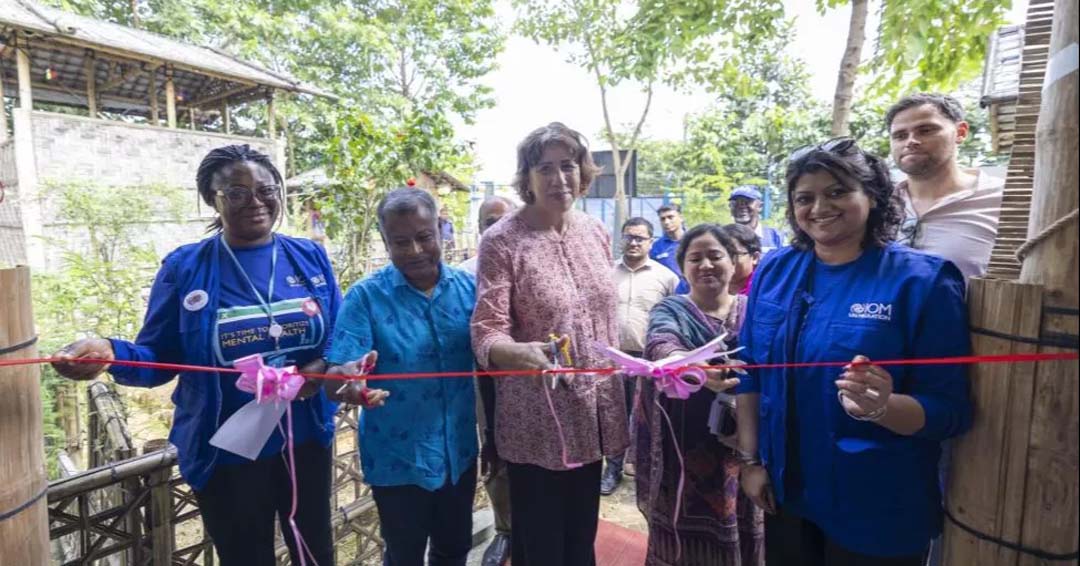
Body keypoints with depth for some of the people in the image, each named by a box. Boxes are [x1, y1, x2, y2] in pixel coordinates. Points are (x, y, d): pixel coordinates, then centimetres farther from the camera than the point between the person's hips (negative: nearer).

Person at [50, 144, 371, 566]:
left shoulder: (310, 257, -1)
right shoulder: (185, 267, -7)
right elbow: (158, 357, -5)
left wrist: (325, 367, -19)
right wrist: (109, 353, -26)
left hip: (307, 439, 2)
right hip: (226, 453, -2)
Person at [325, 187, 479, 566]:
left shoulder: (469, 287, -4)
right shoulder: (366, 296, -13)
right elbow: (340, 369, -21)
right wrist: (346, 377, -42)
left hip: (459, 449, 3)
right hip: (398, 456, -3)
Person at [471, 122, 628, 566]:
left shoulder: (596, 232, 4)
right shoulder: (501, 241, -13)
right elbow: (486, 330, -18)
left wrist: (618, 385, 15)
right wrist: (519, 353, -40)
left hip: (593, 413, 5)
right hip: (536, 421, -5)